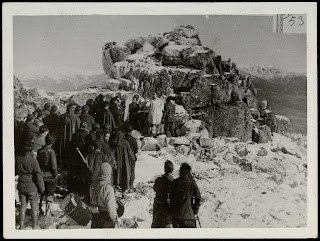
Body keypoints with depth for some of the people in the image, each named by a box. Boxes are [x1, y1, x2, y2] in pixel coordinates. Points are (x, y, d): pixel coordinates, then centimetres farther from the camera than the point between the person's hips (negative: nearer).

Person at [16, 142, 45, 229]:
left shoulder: (18, 159, -5)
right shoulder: (33, 161, -20)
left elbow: (15, 172, 10)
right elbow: (38, 176, -17)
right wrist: (42, 188, -6)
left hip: (21, 186, 4)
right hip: (32, 187, -4)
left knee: (23, 206, 15)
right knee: (34, 206, 10)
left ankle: (22, 226, 19)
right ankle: (34, 226, 19)